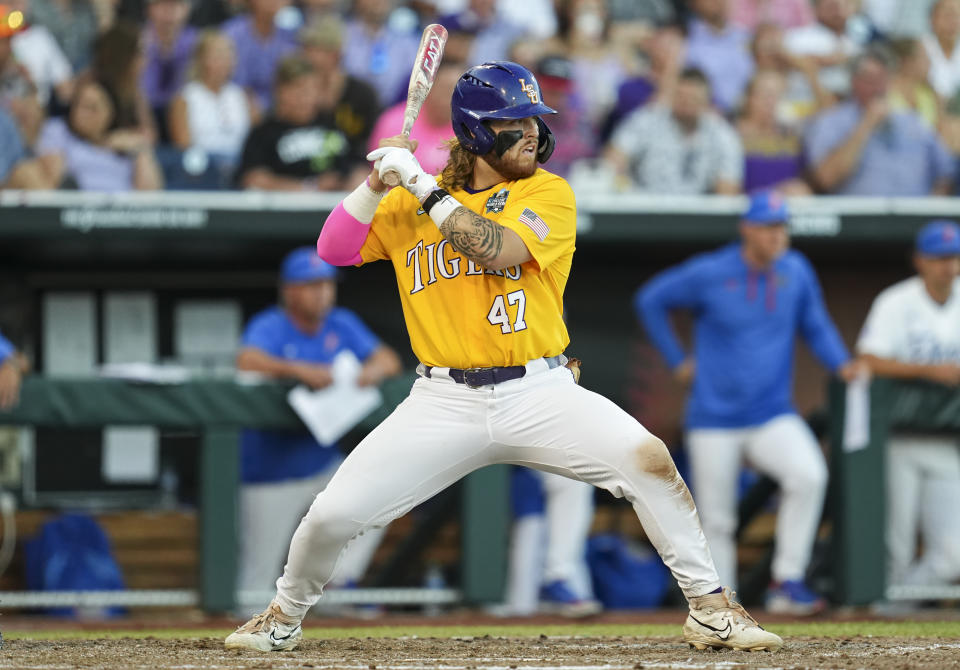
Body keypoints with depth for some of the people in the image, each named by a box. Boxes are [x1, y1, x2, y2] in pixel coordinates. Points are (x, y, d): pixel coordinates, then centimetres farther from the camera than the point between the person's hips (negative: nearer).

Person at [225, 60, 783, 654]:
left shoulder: (548, 193, 0)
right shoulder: (412, 202, 10)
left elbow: (499, 250, -17)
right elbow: (335, 250, 10)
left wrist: (422, 186, -14)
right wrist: (378, 182, -4)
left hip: (540, 392, -1)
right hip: (444, 403, 2)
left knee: (647, 459, -24)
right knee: (331, 515, -8)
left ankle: (710, 608, -11)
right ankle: (286, 615, 22)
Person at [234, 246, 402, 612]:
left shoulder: (341, 325, 4)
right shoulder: (269, 327, -14)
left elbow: (389, 360, -2)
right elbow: (247, 361, -35)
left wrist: (373, 370, -27)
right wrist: (300, 370, -49)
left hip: (324, 464, 5)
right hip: (271, 476, -5)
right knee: (260, 572, -4)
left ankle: (332, 582, -9)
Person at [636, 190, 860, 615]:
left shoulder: (796, 272, 1)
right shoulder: (709, 274, -8)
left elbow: (816, 326, 12)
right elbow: (650, 300, 4)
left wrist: (842, 364, -6)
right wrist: (677, 361, 2)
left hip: (772, 416, 1)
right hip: (714, 420, -1)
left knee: (809, 475, -26)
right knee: (716, 520, 4)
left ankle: (786, 582, -19)